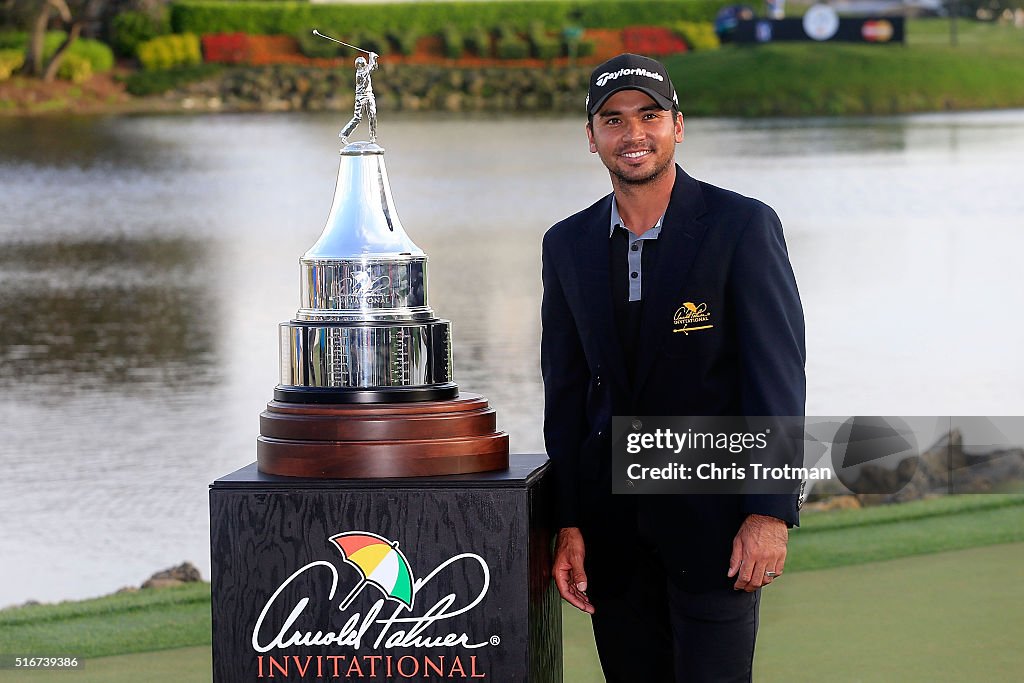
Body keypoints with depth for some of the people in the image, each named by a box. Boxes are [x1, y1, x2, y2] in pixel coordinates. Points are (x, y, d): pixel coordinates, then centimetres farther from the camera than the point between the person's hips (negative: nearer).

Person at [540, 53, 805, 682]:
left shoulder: (743, 226, -5)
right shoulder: (568, 245, 9)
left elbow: (777, 372, -8)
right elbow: (566, 389, 11)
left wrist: (771, 512, -15)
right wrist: (568, 524, 5)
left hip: (714, 511, -4)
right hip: (611, 520, 4)